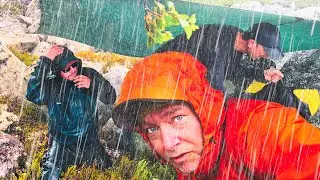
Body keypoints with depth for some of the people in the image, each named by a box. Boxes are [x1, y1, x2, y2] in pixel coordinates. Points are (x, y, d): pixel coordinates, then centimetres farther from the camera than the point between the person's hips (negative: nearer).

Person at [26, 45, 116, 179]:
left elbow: (110, 98, -11)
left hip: (89, 141, 2)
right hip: (61, 142, -2)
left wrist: (92, 84, -29)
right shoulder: (51, 84, -17)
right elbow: (33, 95, -38)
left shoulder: (89, 75, -10)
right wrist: (45, 61, -40)